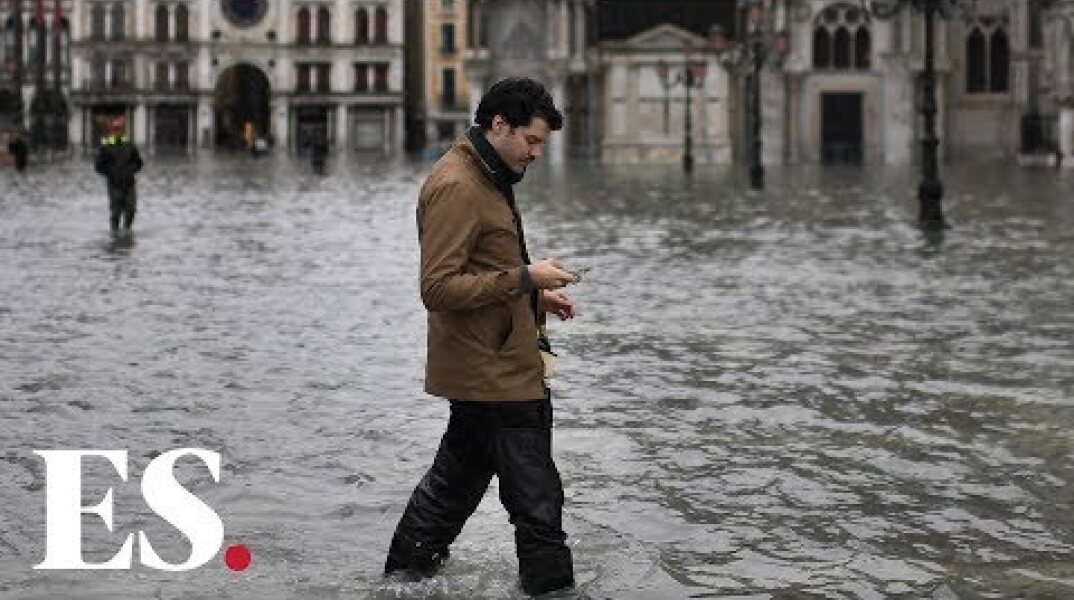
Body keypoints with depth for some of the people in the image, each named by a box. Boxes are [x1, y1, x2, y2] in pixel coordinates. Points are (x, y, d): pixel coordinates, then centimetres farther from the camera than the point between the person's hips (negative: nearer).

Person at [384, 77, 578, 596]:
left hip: (485, 369, 11)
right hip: (496, 374, -11)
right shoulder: (455, 187, -18)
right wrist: (525, 278, -21)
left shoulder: (485, 178, 16)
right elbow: (440, 288, -23)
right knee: (537, 500, -6)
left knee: (454, 483, 20)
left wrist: (536, 297, 12)